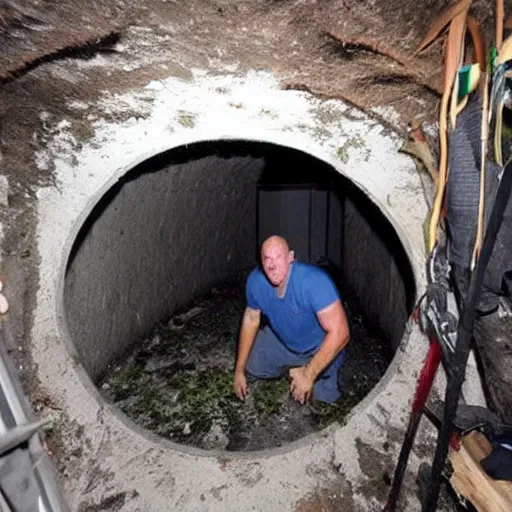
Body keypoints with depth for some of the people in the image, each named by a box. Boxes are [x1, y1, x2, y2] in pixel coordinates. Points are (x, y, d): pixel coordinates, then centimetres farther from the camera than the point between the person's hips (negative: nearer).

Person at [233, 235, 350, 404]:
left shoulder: (315, 282, -39)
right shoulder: (255, 280, -20)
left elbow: (339, 333, -36)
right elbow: (251, 319, -5)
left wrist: (309, 375, -35)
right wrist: (239, 370, -3)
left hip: (320, 347, -4)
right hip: (282, 340, 5)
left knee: (323, 396, -16)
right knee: (250, 367, 9)